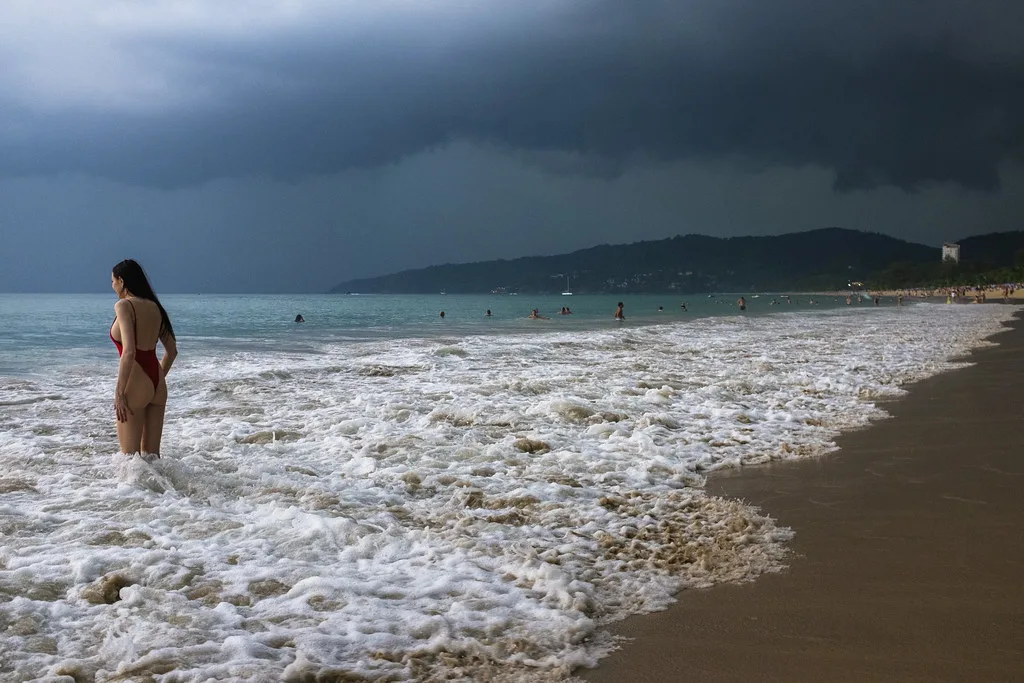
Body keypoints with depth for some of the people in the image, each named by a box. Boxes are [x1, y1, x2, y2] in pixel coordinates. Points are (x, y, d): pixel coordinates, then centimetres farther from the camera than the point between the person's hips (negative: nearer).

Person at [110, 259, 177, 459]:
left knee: (130, 455, 1)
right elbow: (172, 351, 17)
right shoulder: (154, 307, 13)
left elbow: (129, 352, -21)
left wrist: (119, 392, -17)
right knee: (151, 453, 13)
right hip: (157, 384, 8)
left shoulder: (124, 305, -10)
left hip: (135, 382, -8)